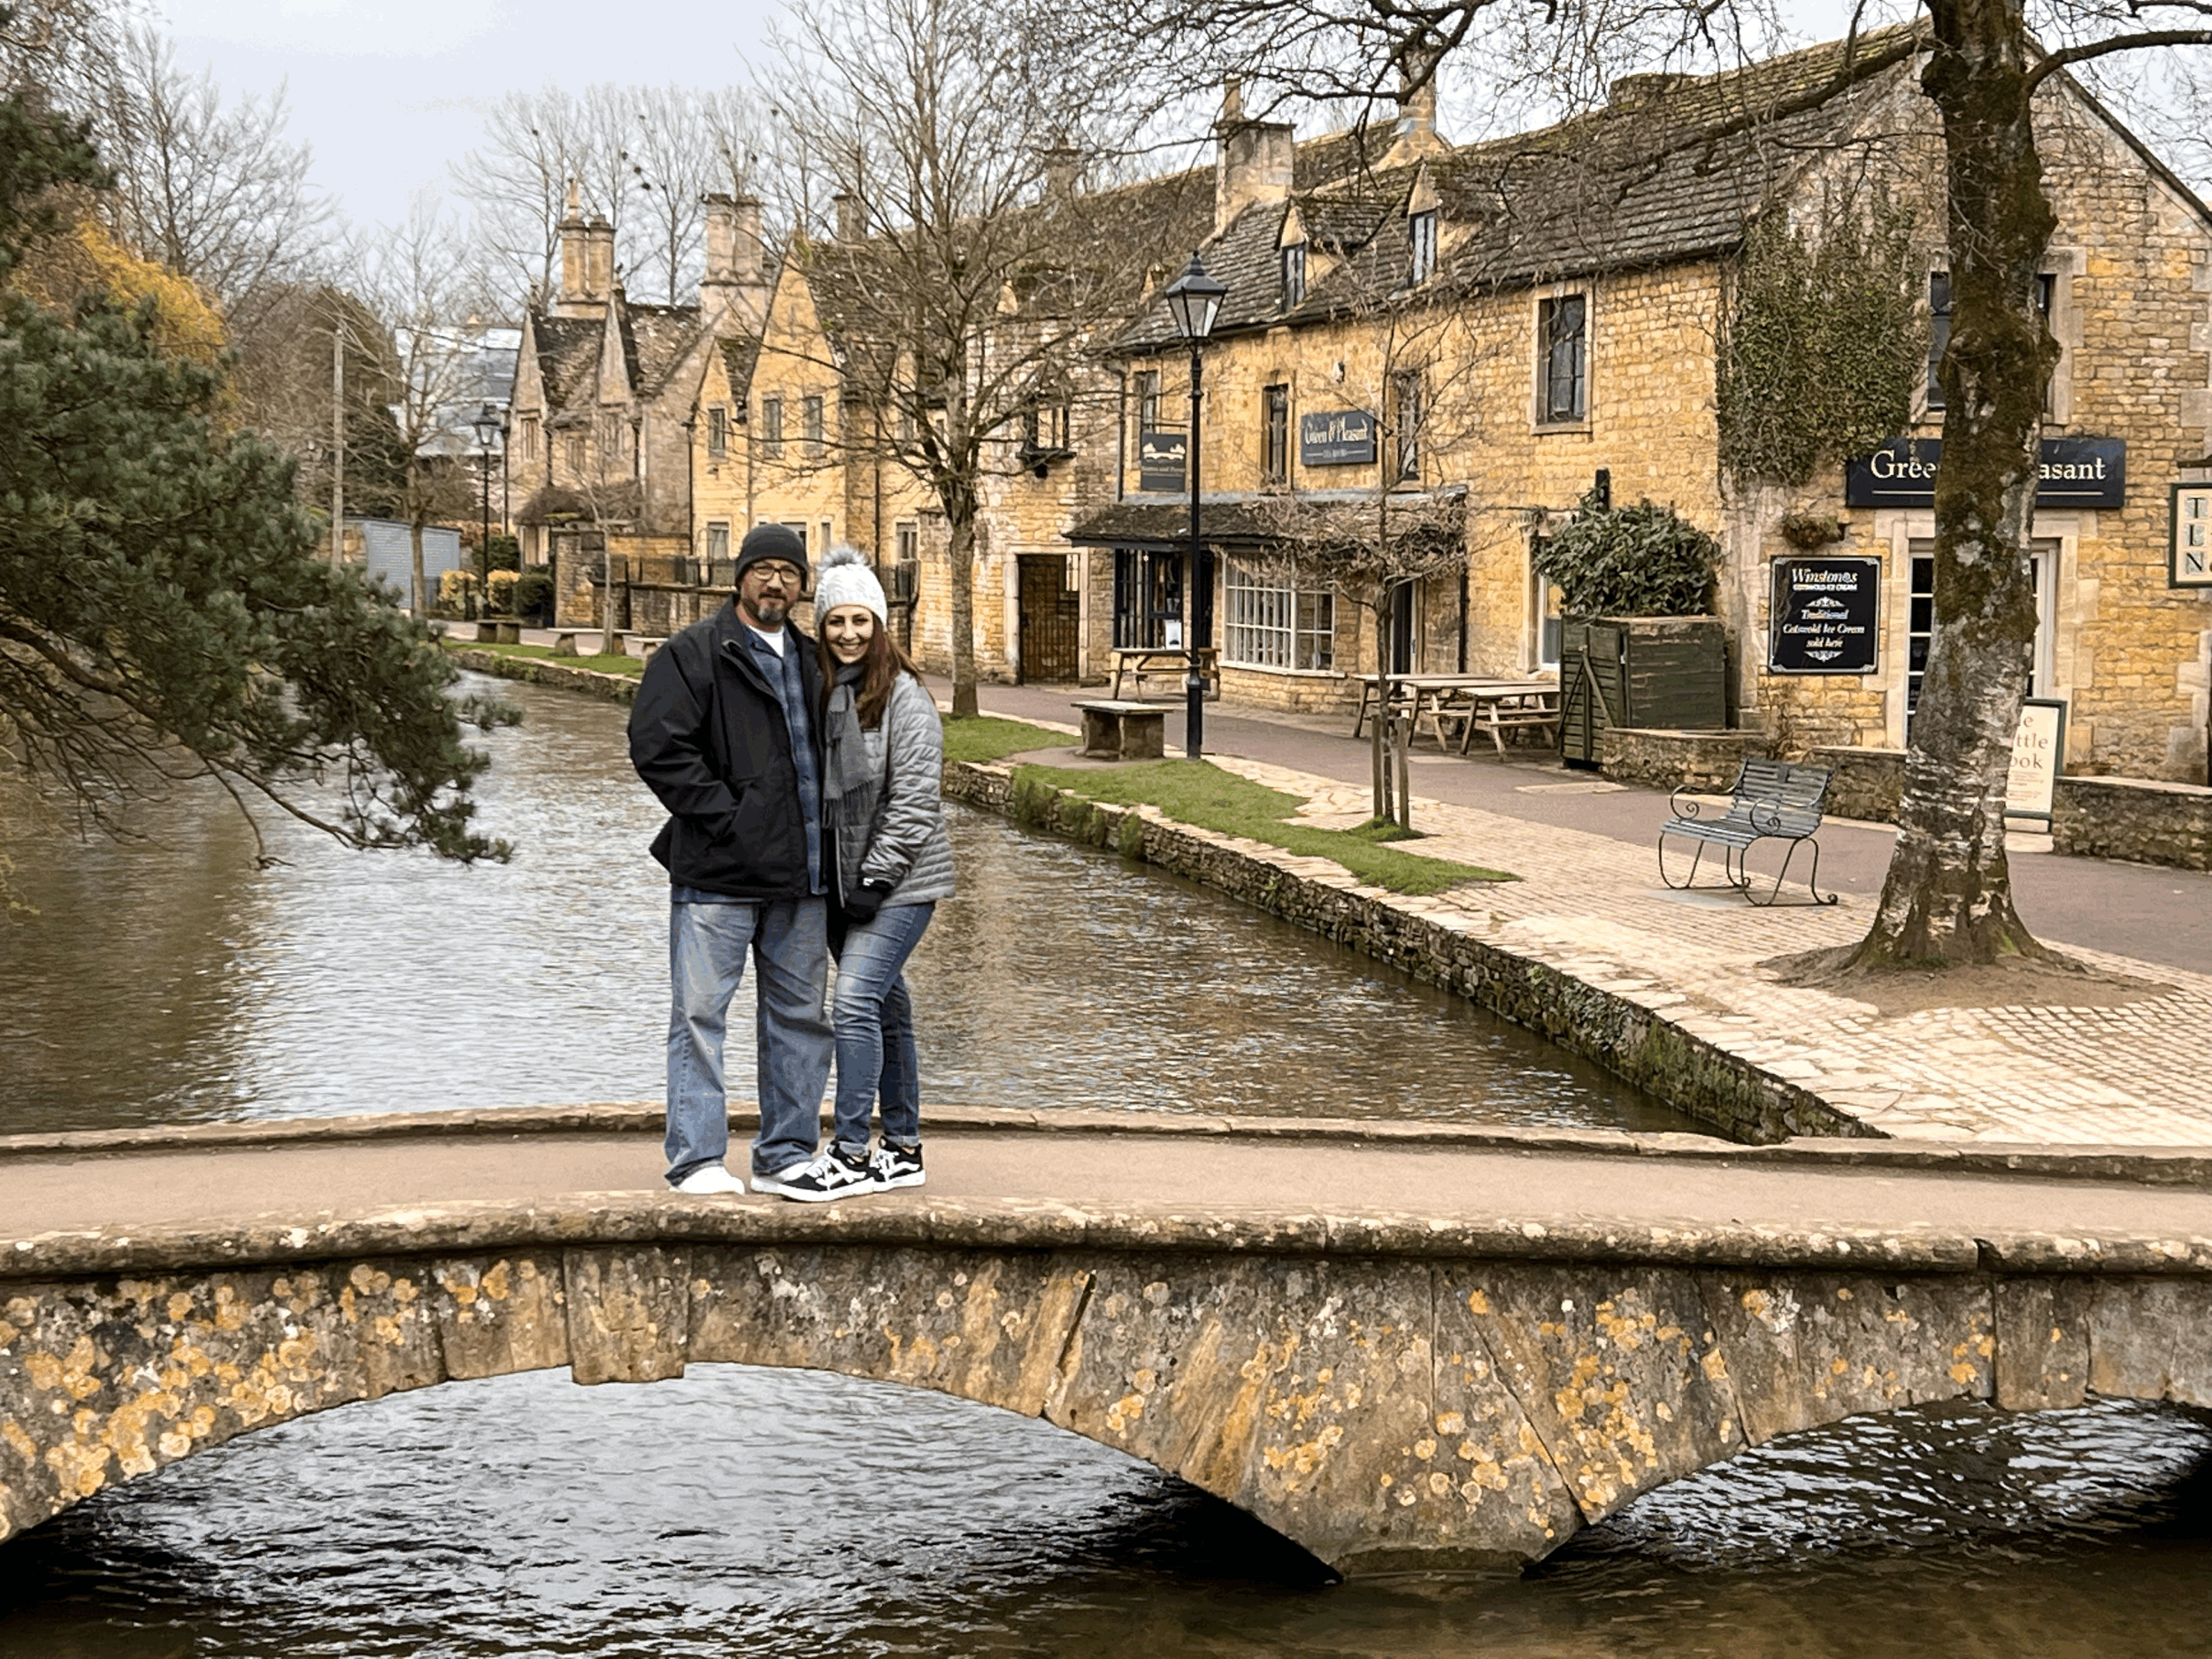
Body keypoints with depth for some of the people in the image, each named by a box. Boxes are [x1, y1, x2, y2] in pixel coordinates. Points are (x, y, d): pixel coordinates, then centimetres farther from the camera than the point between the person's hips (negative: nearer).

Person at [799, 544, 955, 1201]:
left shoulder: (904, 696, -10)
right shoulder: (819, 691, 10)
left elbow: (914, 799, -13)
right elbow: (810, 789, 15)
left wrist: (876, 876, -15)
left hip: (899, 881, -7)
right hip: (841, 880, 7)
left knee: (855, 1001, -15)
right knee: (886, 1008, 12)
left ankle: (852, 1152, -12)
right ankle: (903, 1149, 19)